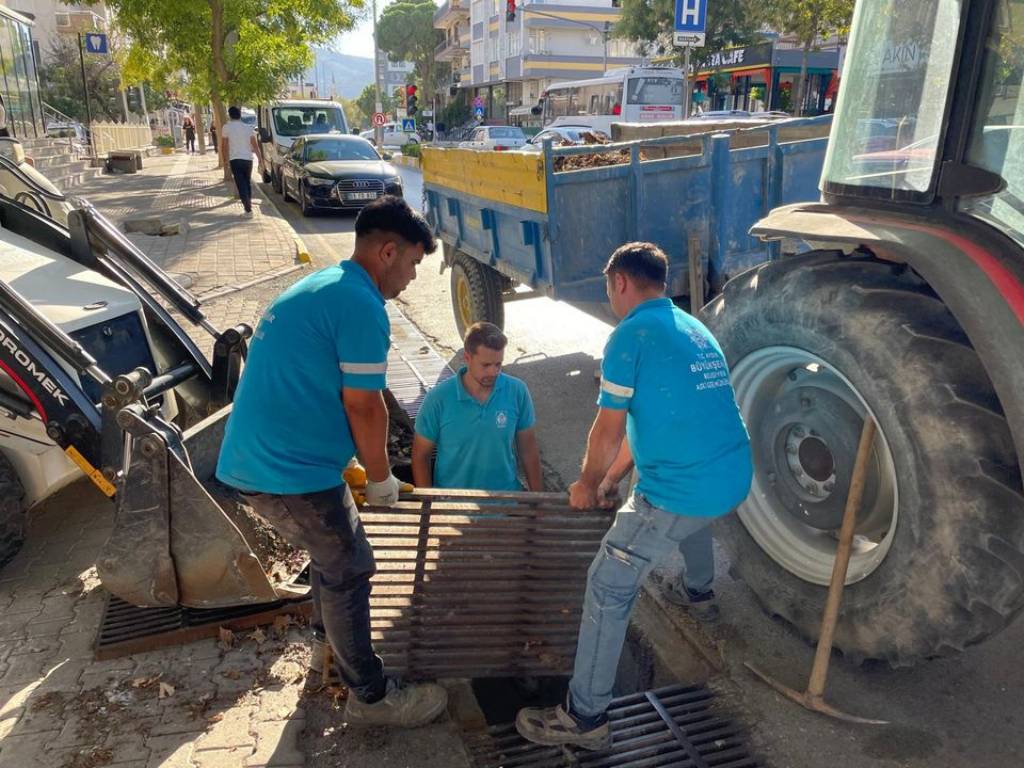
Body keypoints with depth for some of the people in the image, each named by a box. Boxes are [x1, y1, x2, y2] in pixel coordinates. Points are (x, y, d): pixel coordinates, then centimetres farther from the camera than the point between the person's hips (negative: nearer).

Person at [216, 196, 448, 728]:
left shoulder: (316, 286, 16)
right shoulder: (362, 305, -17)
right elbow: (362, 406, -16)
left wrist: (362, 469, 24)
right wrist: (381, 478, 1)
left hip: (253, 460, 10)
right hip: (290, 472, -10)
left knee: (330, 552, 27)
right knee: (349, 571, 6)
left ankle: (335, 644, 48)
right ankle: (370, 697, 21)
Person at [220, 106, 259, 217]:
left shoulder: (227, 127, -3)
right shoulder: (248, 128, 5)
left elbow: (224, 146, -1)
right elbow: (255, 145, 1)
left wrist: (225, 158, 13)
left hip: (235, 159, -3)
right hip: (248, 159, 3)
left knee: (241, 184, -5)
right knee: (248, 182, 19)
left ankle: (248, 209, -15)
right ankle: (248, 204, 26)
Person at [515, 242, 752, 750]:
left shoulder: (631, 334, -10)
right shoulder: (695, 328, 17)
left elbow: (609, 431, -7)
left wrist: (588, 485, 12)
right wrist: (610, 480, 26)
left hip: (680, 493, -9)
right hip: (735, 480, 9)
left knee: (608, 589, 1)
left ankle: (585, 718, 9)